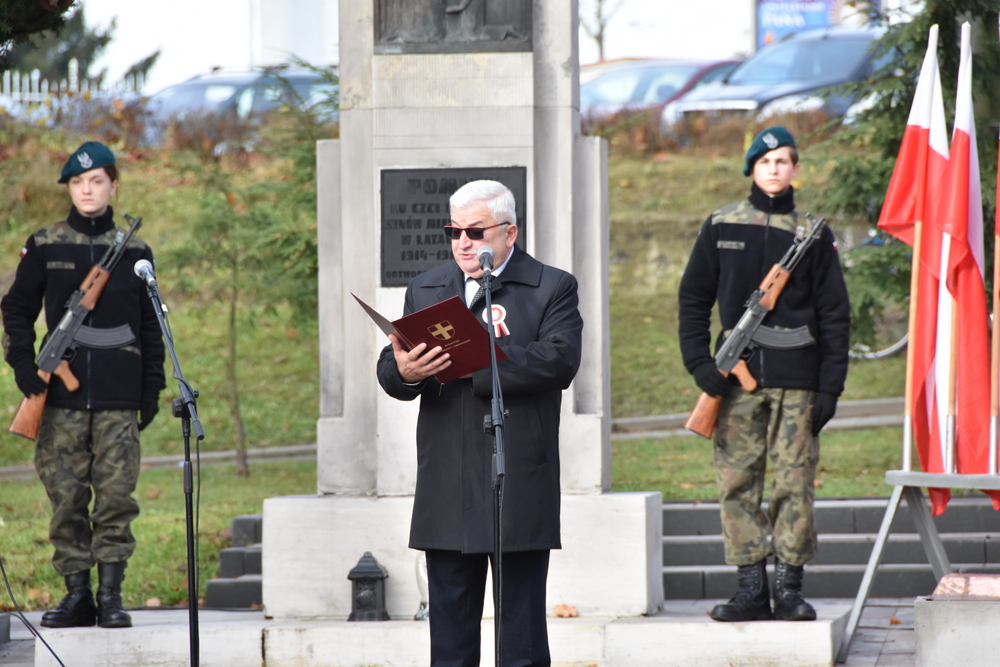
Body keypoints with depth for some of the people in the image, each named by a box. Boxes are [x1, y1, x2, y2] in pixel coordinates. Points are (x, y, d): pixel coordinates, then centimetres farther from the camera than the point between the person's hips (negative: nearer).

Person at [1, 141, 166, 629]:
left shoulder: (133, 251, 9)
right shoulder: (45, 247, 7)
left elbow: (151, 326, 14)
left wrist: (151, 388, 8)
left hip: (118, 399, 0)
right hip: (62, 395, 0)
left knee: (116, 495, -4)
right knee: (66, 497, 0)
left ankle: (111, 595, 0)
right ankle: (76, 594, 6)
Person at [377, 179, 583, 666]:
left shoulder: (552, 289, 3)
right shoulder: (426, 290, 15)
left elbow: (558, 361, -14)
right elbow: (390, 369, 6)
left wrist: (472, 362, -19)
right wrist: (404, 373, -19)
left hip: (520, 489, -4)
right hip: (447, 493, 4)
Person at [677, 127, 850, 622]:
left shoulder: (813, 235, 7)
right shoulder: (721, 227, 9)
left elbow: (834, 315, 7)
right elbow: (694, 298, 11)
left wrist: (830, 387, 0)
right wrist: (700, 363, -3)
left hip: (796, 377, -1)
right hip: (737, 376, 1)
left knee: (794, 483, -4)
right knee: (736, 483, -1)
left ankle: (789, 589, 2)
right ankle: (751, 589, 4)